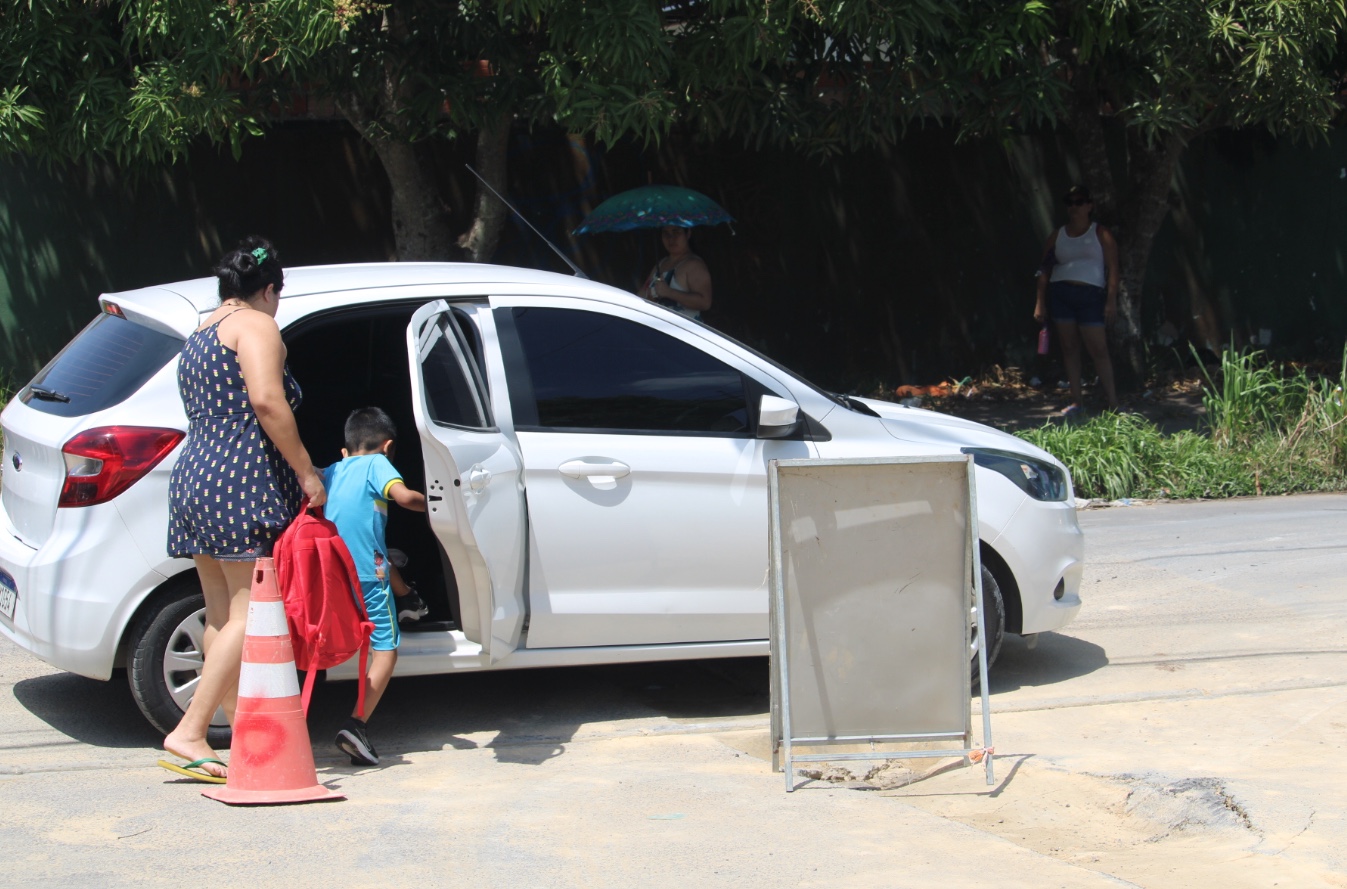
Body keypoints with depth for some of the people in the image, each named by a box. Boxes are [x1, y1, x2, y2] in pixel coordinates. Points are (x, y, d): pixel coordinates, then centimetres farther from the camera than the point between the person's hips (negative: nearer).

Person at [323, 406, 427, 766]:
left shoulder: (332, 471, 19)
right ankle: (356, 725, -16)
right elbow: (403, 496, -13)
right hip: (368, 573, -6)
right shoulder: (377, 463, 2)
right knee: (386, 648, -2)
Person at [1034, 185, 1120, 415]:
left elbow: (1113, 269, 0)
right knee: (1069, 348, 4)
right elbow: (1044, 271, 14)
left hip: (1090, 295, -3)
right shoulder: (1057, 236, 15)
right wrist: (1040, 303, 6)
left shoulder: (1101, 235, 7)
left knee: (1098, 348, -8)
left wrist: (1111, 300, -10)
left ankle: (1113, 402, -5)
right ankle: (1075, 401, 9)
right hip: (1060, 293, 4)